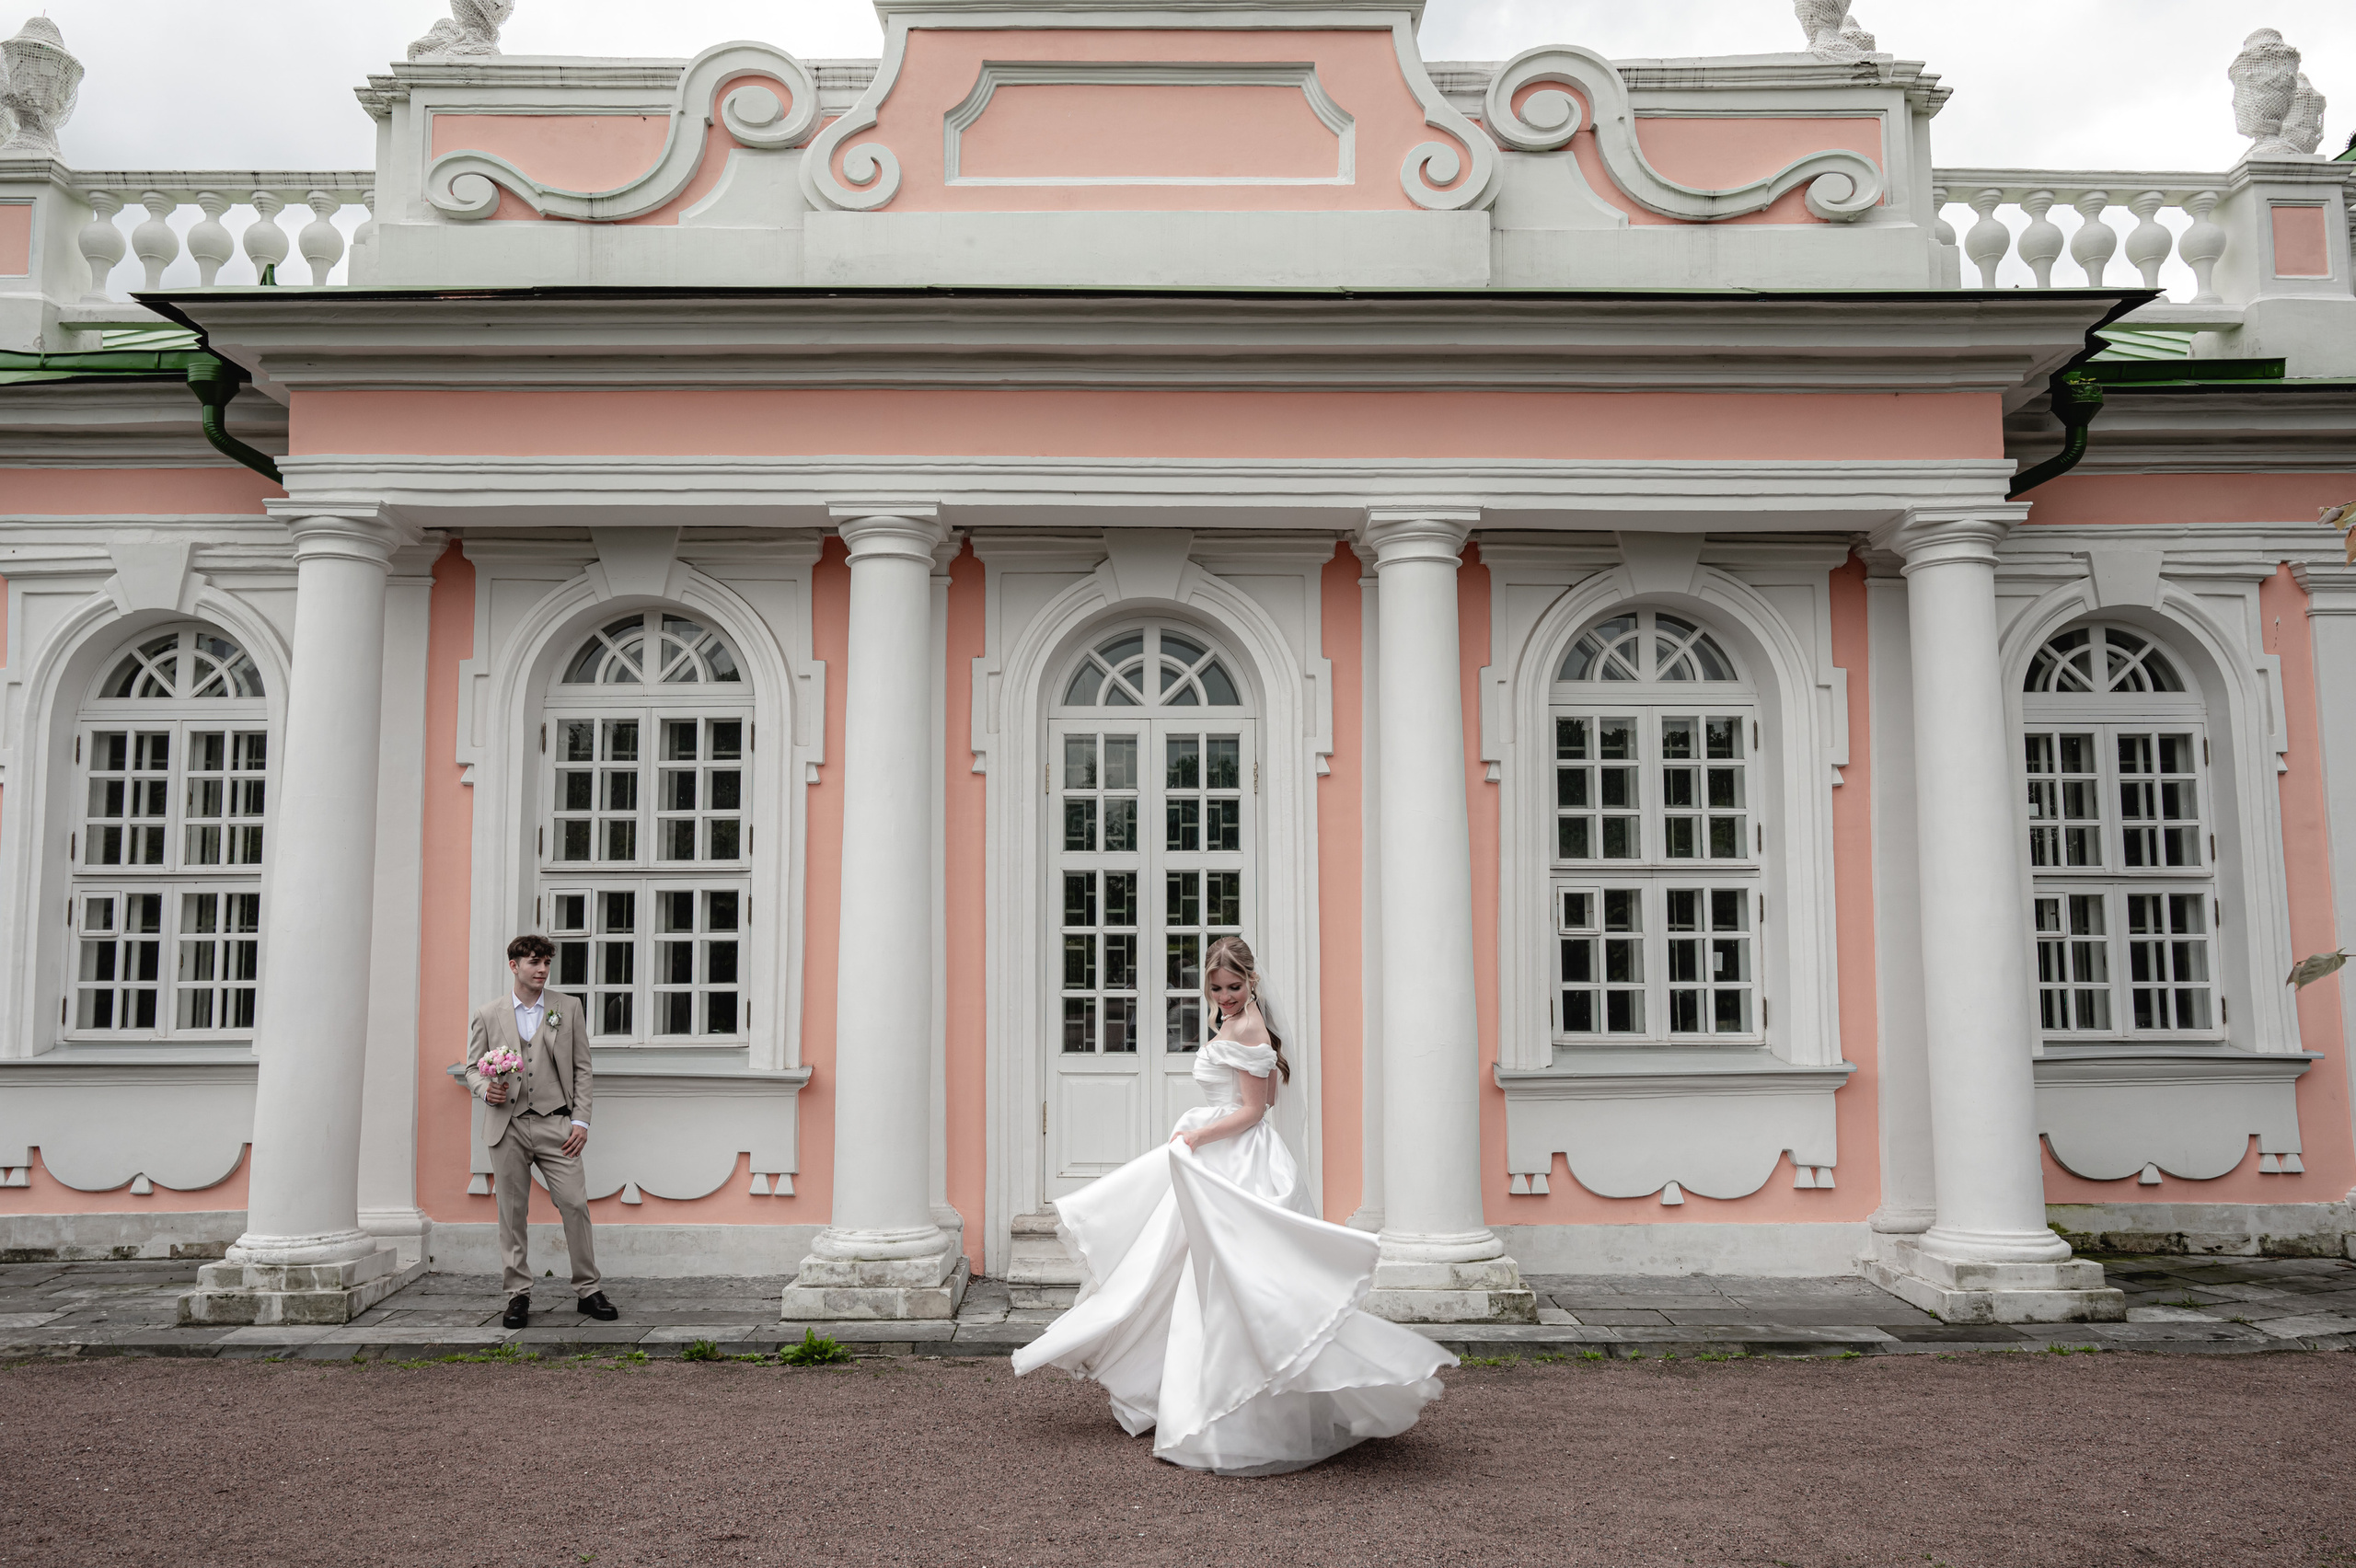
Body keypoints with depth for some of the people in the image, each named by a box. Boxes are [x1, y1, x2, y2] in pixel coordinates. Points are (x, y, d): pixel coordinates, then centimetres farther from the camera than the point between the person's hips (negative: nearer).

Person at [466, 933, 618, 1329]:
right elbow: (473, 1067, 13)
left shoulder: (568, 1009, 9)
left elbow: (582, 1069, 8)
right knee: (512, 1212, 4)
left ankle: (587, 1290, 5)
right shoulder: (488, 1015, 9)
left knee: (575, 1204, -6)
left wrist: (581, 1120, 0)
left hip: (555, 1123, 0)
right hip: (507, 1125, 0)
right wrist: (486, 1090, -10)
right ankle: (518, 1294, 14)